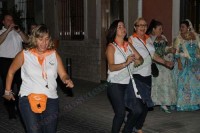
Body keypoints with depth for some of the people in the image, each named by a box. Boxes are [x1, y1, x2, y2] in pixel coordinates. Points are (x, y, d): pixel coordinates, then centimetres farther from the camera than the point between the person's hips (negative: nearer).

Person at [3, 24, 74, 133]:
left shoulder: (54, 54, 4)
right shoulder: (24, 55, -2)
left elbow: (63, 75, 3)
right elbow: (11, 72, 11)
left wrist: (67, 80, -19)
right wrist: (7, 91, 17)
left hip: (50, 100, 3)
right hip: (28, 99, -2)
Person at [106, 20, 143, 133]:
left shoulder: (128, 44, 11)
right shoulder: (111, 47, -7)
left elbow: (140, 58, 11)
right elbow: (111, 67, -19)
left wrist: (138, 61, -12)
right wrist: (126, 63, -32)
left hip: (128, 83, 6)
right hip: (115, 84, -6)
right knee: (120, 113, -9)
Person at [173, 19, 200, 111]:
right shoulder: (179, 37, -1)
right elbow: (176, 51, -6)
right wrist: (179, 62, -17)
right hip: (184, 62, -3)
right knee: (184, 82, -3)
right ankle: (184, 104, 4)